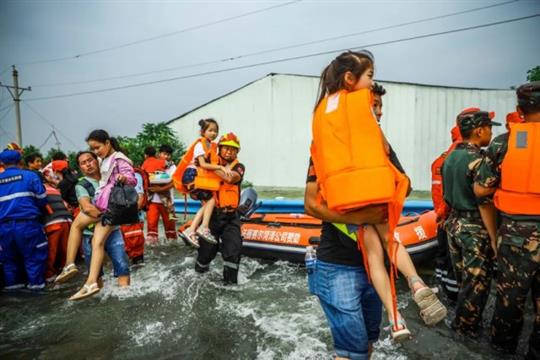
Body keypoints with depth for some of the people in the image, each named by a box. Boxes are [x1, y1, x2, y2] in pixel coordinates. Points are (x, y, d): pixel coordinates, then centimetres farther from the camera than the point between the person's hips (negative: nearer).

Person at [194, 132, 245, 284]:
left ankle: (231, 280, 7)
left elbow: (230, 178, -22)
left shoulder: (239, 167, 0)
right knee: (208, 248, 9)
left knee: (233, 248, -7)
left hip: (231, 216, 0)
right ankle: (200, 271, 38)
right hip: (212, 213, 0)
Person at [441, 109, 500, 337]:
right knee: (477, 282, 7)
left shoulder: (450, 157, 7)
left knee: (463, 278, 20)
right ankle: (465, 327, 19)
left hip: (454, 223, 8)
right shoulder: (479, 160, -18)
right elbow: (484, 203, -20)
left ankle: (462, 320, 34)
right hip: (475, 227, -8)